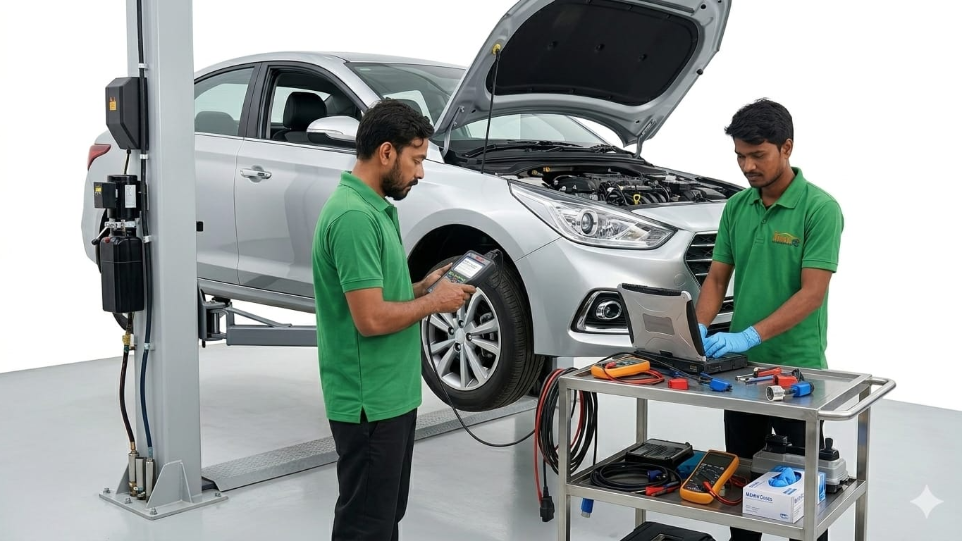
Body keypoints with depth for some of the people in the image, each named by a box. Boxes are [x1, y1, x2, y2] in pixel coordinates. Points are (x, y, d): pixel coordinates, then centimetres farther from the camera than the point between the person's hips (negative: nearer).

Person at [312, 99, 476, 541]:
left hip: (391, 393, 10)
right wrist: (433, 303, -12)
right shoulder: (354, 217, -22)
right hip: (369, 401, -10)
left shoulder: (374, 208, 11)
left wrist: (424, 286, 6)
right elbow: (371, 318, -26)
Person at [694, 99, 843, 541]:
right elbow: (717, 277, 6)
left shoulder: (819, 208, -14)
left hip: (796, 367, -6)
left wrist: (749, 336, -28)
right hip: (741, 365, 6)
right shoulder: (736, 207, 5)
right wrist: (699, 329, -12)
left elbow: (812, 292, -20)